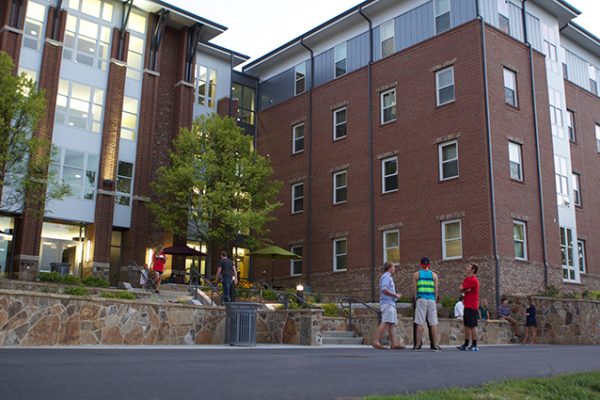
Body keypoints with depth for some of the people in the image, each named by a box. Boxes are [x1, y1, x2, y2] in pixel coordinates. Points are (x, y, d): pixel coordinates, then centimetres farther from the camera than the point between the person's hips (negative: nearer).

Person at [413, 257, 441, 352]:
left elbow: (415, 289, 4)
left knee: (420, 323, -2)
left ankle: (418, 345, -4)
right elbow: (436, 290, 6)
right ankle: (435, 345, 4)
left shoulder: (416, 274, 8)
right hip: (431, 300, 1)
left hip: (421, 300, -1)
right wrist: (435, 300, 13)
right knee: (433, 323, 4)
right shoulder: (434, 275, 11)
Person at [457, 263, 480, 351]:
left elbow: (460, 288, -15)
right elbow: (461, 289, 8)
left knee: (472, 326, -4)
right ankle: (466, 344, 16)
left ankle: (474, 345, 1)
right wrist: (466, 290, -11)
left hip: (472, 306, -9)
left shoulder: (473, 280, -15)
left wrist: (464, 289, 5)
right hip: (467, 306, 9)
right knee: (467, 326, 11)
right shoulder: (467, 279, 15)